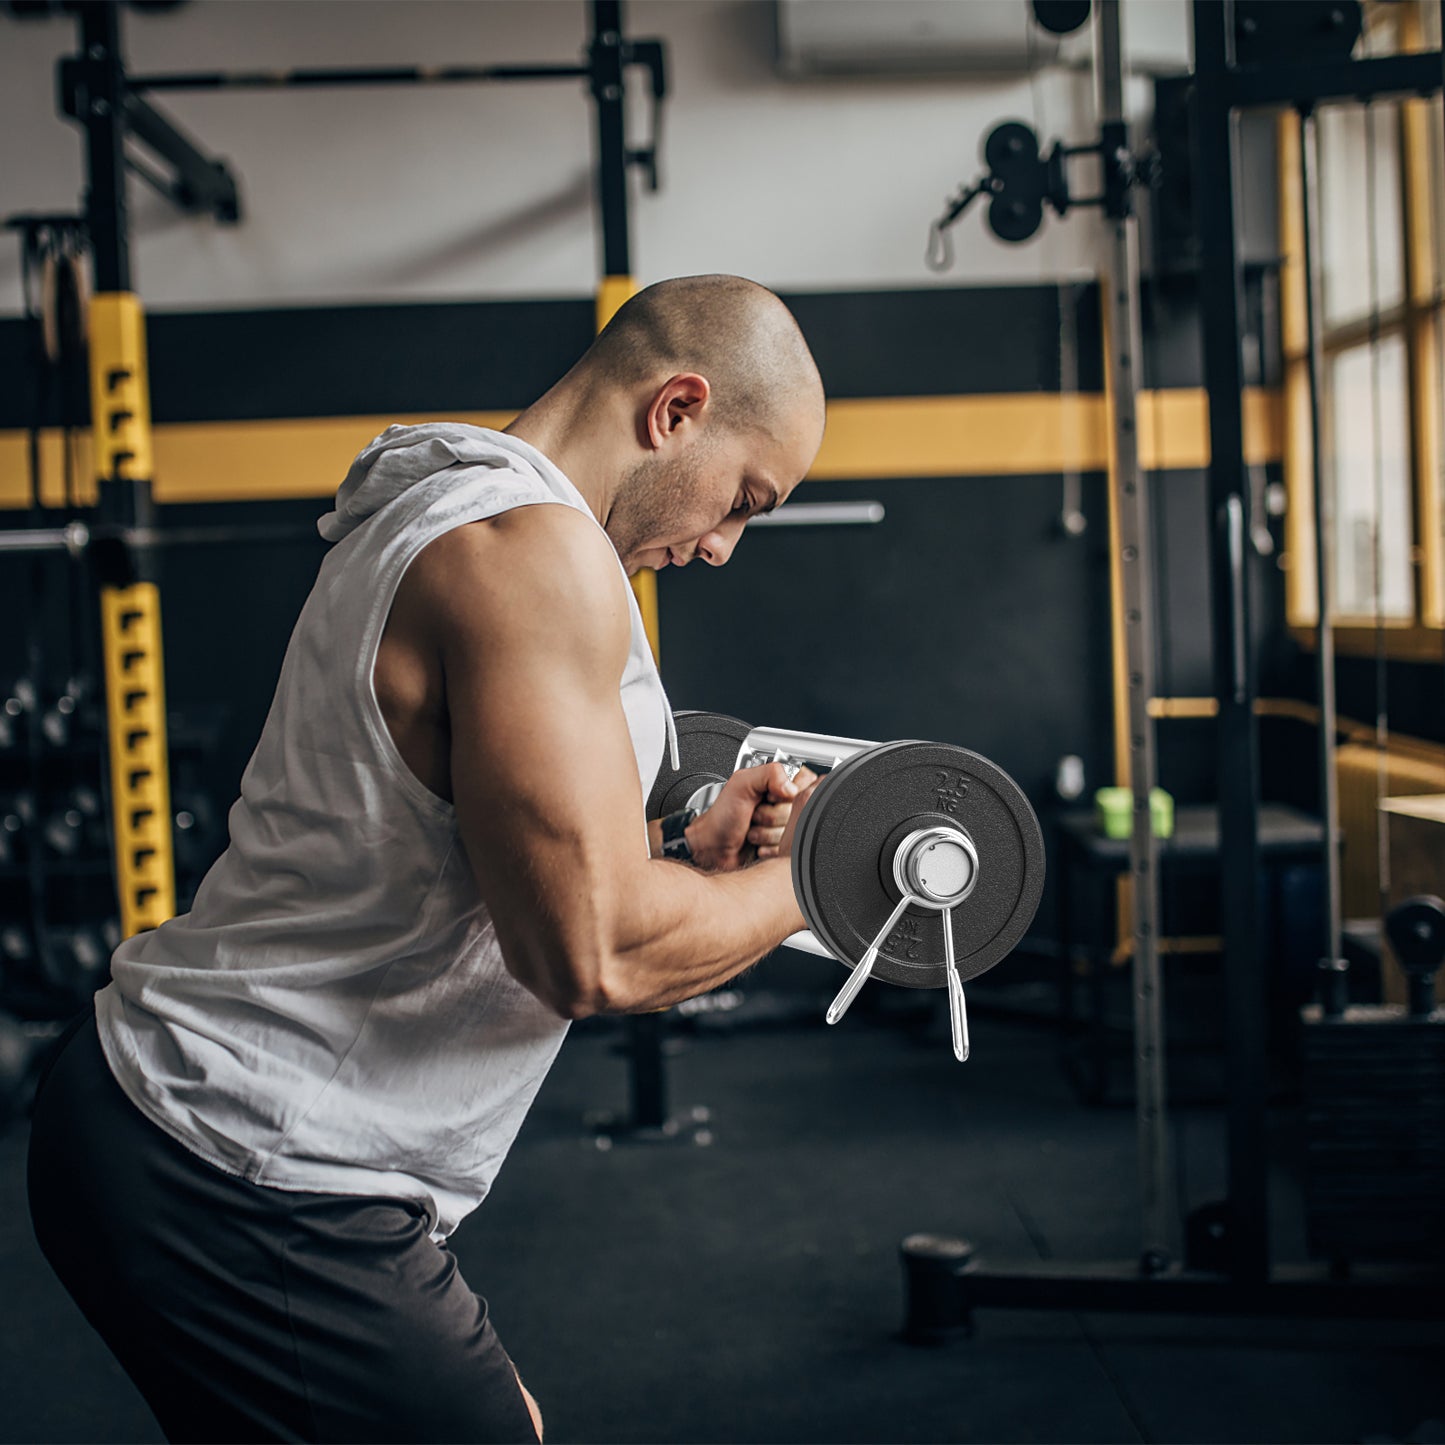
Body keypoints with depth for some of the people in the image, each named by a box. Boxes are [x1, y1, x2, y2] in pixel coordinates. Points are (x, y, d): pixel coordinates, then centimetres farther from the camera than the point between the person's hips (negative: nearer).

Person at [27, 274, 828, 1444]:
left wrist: (684, 850, 10)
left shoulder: (447, 513, 14)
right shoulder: (533, 550, -19)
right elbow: (594, 954, -25)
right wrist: (805, 882, -7)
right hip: (247, 1191, -11)